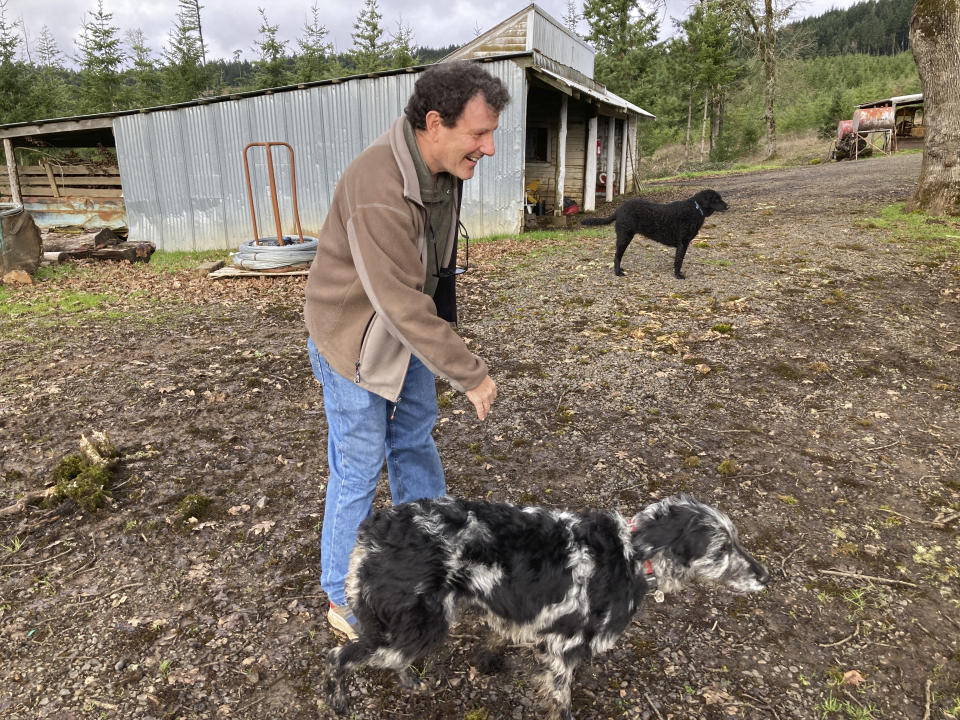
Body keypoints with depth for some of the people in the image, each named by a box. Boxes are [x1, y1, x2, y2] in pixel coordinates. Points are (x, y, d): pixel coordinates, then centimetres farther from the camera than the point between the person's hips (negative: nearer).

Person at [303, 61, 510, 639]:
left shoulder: (444, 168, -5)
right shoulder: (380, 191, -34)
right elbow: (402, 304, -32)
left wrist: (444, 327, 18)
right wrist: (471, 374, -24)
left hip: (409, 329, 9)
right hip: (357, 342, -8)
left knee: (416, 438, 22)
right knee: (359, 469, 3)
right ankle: (347, 601, 25)